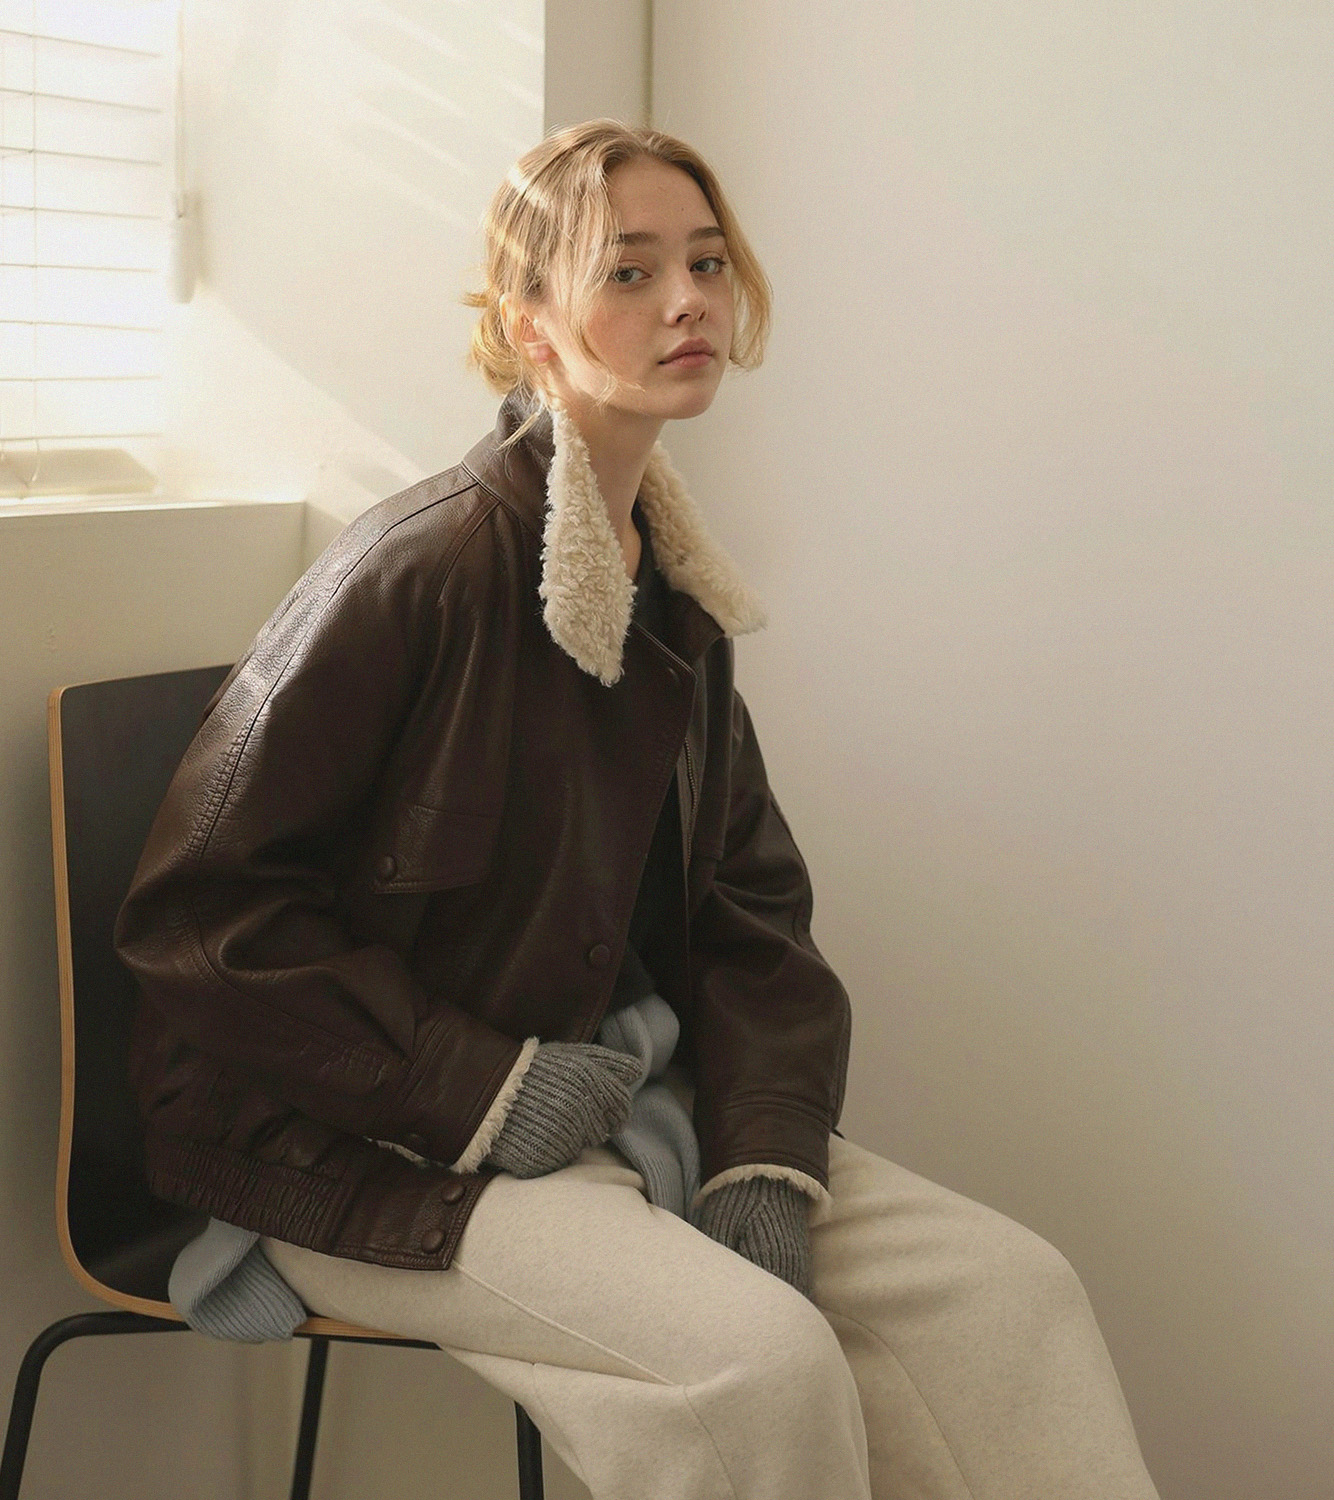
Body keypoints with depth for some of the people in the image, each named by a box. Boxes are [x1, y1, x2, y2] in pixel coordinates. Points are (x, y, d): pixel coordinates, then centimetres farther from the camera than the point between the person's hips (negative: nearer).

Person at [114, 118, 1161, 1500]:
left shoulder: (673, 596, 7)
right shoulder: (422, 569, -17)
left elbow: (750, 905, 8)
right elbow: (201, 905, -16)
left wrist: (766, 1166, -7)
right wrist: (481, 1088, -18)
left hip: (611, 1095, 7)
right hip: (372, 1148, -7)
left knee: (1012, 1286, -7)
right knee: (762, 1360, -28)